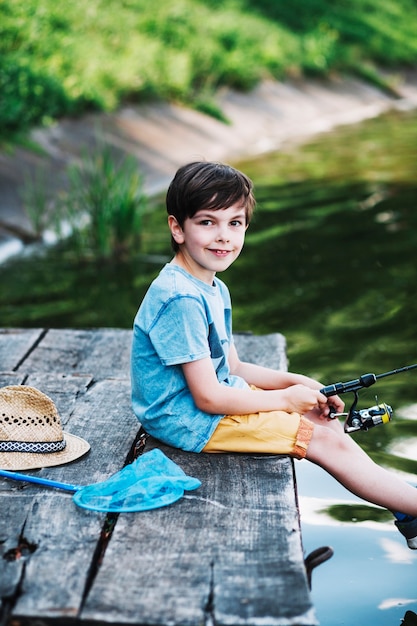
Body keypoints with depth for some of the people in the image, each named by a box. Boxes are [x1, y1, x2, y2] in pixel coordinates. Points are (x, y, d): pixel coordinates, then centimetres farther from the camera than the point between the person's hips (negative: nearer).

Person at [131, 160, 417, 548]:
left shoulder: (214, 289, 7)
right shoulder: (181, 300, -25)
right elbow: (208, 397, -24)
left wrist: (296, 382, -1)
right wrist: (286, 398, -13)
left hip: (219, 397, 10)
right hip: (186, 419, -10)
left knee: (326, 422, 5)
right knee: (325, 441, -9)